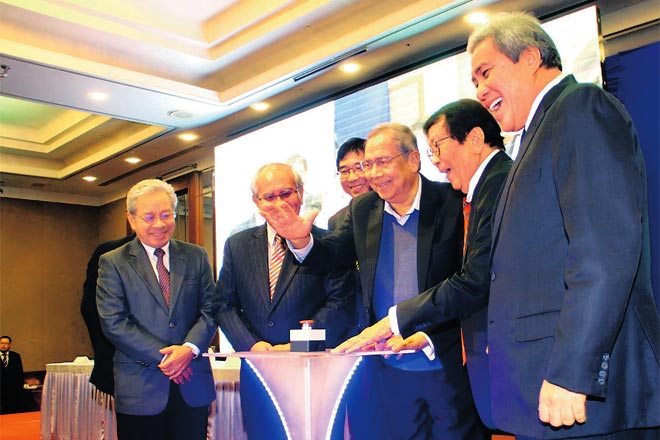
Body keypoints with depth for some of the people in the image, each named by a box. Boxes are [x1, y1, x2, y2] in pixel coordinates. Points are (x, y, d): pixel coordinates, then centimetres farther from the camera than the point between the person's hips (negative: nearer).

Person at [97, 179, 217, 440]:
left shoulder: (196, 257, 8)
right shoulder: (112, 263, 0)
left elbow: (210, 309, 4)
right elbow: (114, 323, -7)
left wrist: (190, 349, -13)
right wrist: (163, 357, -13)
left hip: (193, 385, 2)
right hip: (140, 389, -2)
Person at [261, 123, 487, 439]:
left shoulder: (453, 203, -11)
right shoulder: (362, 209, 5)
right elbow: (334, 253, 0)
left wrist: (428, 336, -21)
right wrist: (301, 239, -21)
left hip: (447, 363, -4)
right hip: (387, 366, 4)